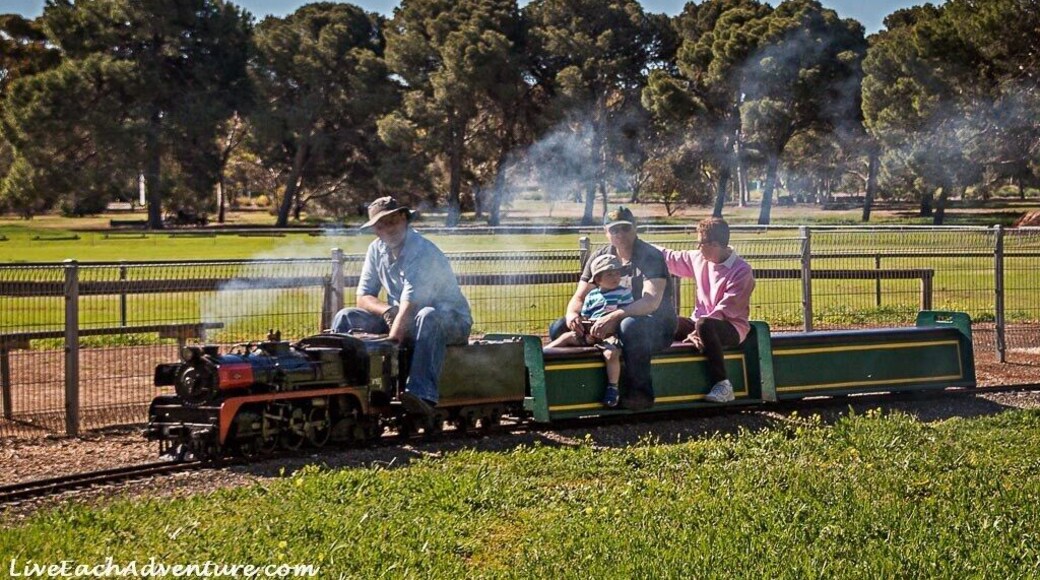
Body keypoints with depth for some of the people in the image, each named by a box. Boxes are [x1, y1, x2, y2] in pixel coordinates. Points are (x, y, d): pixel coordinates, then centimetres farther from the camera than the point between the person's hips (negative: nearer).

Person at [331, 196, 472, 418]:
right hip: (404, 319, 7)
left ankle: (423, 395, -55)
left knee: (427, 317, -42)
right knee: (346, 318, -8)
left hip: (451, 320, -6)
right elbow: (363, 298, 3)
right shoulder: (376, 250, 0)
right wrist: (386, 311, -19)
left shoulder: (423, 252, -22)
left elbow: (409, 306, -31)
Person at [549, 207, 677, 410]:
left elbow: (651, 301, -27)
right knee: (558, 328, -9)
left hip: (657, 327, -6)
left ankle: (641, 392, -27)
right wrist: (572, 314, -21)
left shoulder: (651, 257, -12)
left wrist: (614, 317, -40)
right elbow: (579, 297, 5)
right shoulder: (599, 257, 6)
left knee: (629, 326, -42)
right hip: (612, 326, 6)